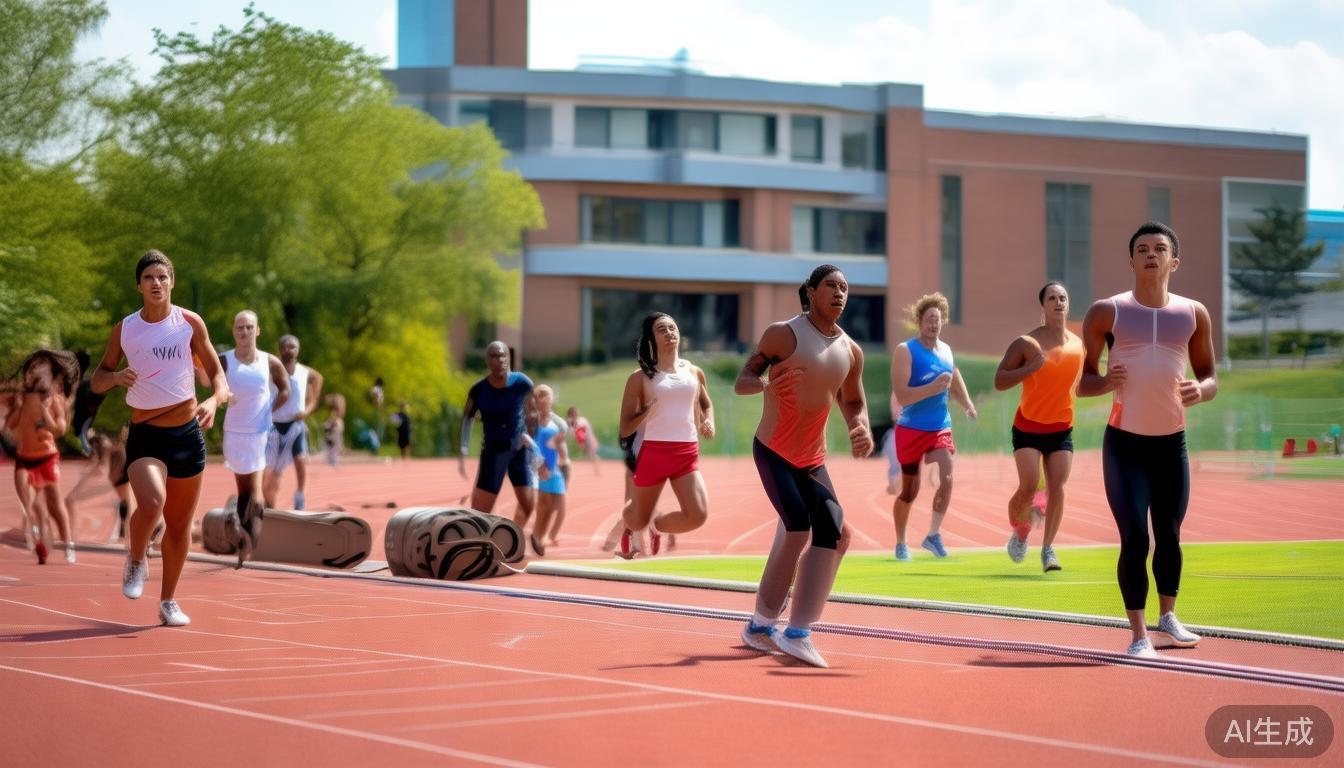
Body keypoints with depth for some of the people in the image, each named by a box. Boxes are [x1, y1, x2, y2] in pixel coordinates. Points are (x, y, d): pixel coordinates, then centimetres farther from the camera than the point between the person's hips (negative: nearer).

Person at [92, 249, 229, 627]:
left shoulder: (190, 323, 0)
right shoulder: (124, 329, 1)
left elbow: (216, 372, 5)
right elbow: (97, 380, 10)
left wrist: (214, 400, -17)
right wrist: (116, 376, -13)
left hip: (187, 431, 2)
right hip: (145, 435, -1)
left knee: (179, 523, 9)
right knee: (151, 502, -28)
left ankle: (168, 601, 27)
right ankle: (136, 559, 4)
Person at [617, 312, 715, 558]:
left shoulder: (694, 372, 11)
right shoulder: (641, 378, -1)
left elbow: (706, 404, 31)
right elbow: (625, 428, 1)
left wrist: (709, 422, 9)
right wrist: (647, 411, -15)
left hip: (688, 454, 3)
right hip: (654, 452, -3)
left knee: (698, 515, -15)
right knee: (639, 520, 10)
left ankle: (655, 526, 18)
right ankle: (627, 526, 51)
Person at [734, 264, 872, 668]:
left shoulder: (851, 352, 7)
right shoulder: (783, 334, -9)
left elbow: (853, 402, 19)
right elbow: (740, 382, -8)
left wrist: (861, 430, -3)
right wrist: (766, 384, -31)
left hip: (813, 459, 6)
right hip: (773, 450, -6)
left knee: (832, 535, -8)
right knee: (798, 530, -20)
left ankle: (796, 634, -4)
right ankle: (763, 622, -5)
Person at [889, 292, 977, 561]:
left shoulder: (946, 350, 7)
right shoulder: (905, 351, -12)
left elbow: (955, 380, 26)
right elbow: (901, 395, -20)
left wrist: (967, 404, 10)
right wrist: (934, 388, -29)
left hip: (941, 427, 4)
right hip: (911, 429, -4)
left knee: (947, 478, -17)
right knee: (909, 490, 5)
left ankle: (933, 534, -6)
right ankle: (901, 544, 22)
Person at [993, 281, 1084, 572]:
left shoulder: (1078, 345, 6)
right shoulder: (1027, 343, -8)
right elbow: (999, 382, -11)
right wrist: (1031, 367, -23)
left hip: (1062, 429, 3)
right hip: (1028, 427, -3)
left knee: (1057, 487, -8)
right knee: (1029, 487, -13)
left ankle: (1048, 548, 0)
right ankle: (1020, 529, 16)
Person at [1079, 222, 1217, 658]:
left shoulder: (1194, 314, 3)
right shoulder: (1107, 312, -5)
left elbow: (1210, 378, 11)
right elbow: (1082, 383, 0)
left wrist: (1200, 390, -12)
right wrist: (1106, 381, -23)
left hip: (1172, 442, 3)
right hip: (1124, 442, -3)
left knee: (1169, 535, 13)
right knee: (1135, 538, -10)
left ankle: (1168, 616, 34)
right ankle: (1138, 634, -3)